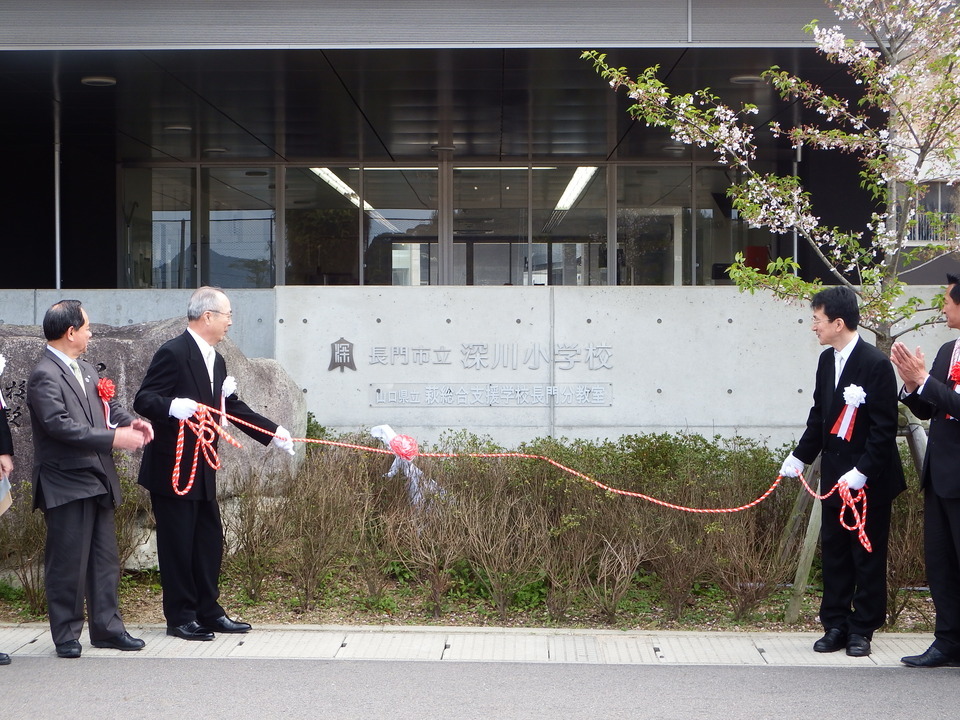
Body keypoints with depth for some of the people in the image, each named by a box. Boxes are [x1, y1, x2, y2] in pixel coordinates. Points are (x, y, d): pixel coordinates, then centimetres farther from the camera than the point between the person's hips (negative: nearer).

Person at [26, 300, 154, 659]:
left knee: (105, 559, 13)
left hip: (98, 482, 9)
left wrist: (130, 422, -2)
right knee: (68, 564, 0)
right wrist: (113, 438, -24)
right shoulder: (45, 376, -13)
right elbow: (59, 425, -23)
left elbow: (108, 405, 20)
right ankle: (66, 635, 11)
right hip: (66, 486, -9)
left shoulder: (86, 370, 15)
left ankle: (106, 628, 21)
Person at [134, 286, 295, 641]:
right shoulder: (173, 353, -14)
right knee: (177, 544, -1)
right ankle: (180, 618, 8)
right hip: (172, 469, -9)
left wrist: (273, 432, 15)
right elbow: (143, 400, -18)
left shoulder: (215, 360, 14)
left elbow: (232, 407, 20)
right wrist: (173, 407, -37)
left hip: (202, 471, 9)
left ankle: (209, 612, 22)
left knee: (209, 542, 12)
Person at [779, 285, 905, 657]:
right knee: (833, 553, 10)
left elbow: (884, 427, -16)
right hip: (834, 476, 7)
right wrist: (800, 456, 11)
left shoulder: (875, 364, -16)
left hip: (869, 480, -7)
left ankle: (862, 629, 11)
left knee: (868, 556, 3)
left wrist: (862, 472, -21)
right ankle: (835, 625, 18)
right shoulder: (827, 360, 8)